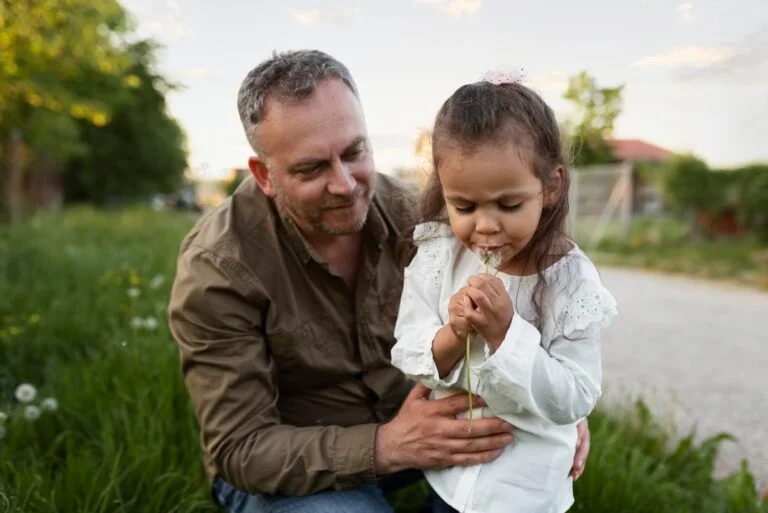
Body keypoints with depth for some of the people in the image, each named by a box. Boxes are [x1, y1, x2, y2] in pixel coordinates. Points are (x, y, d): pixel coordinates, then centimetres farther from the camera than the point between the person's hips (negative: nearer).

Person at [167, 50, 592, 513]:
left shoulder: (405, 211, -12)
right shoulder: (218, 267, -25)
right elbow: (241, 448, -24)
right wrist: (387, 447, -37)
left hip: (404, 418, 4)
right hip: (284, 467, -3)